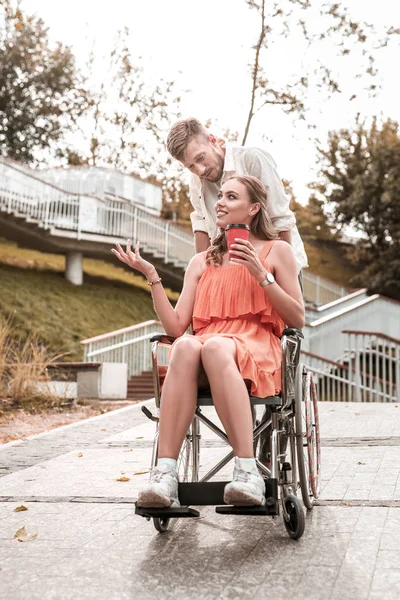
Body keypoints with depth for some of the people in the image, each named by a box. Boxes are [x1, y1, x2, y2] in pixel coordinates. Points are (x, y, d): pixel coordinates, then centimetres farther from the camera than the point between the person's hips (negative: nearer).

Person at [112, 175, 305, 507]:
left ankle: (248, 471, -45)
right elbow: (176, 326, 11)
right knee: (185, 346, -35)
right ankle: (165, 476, -44)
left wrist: (261, 275, -3)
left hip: (257, 350, -2)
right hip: (209, 344, 3)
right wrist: (152, 276, 4)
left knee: (215, 346, -38)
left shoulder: (277, 250, 15)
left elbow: (298, 319, 7)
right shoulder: (201, 262, 23)